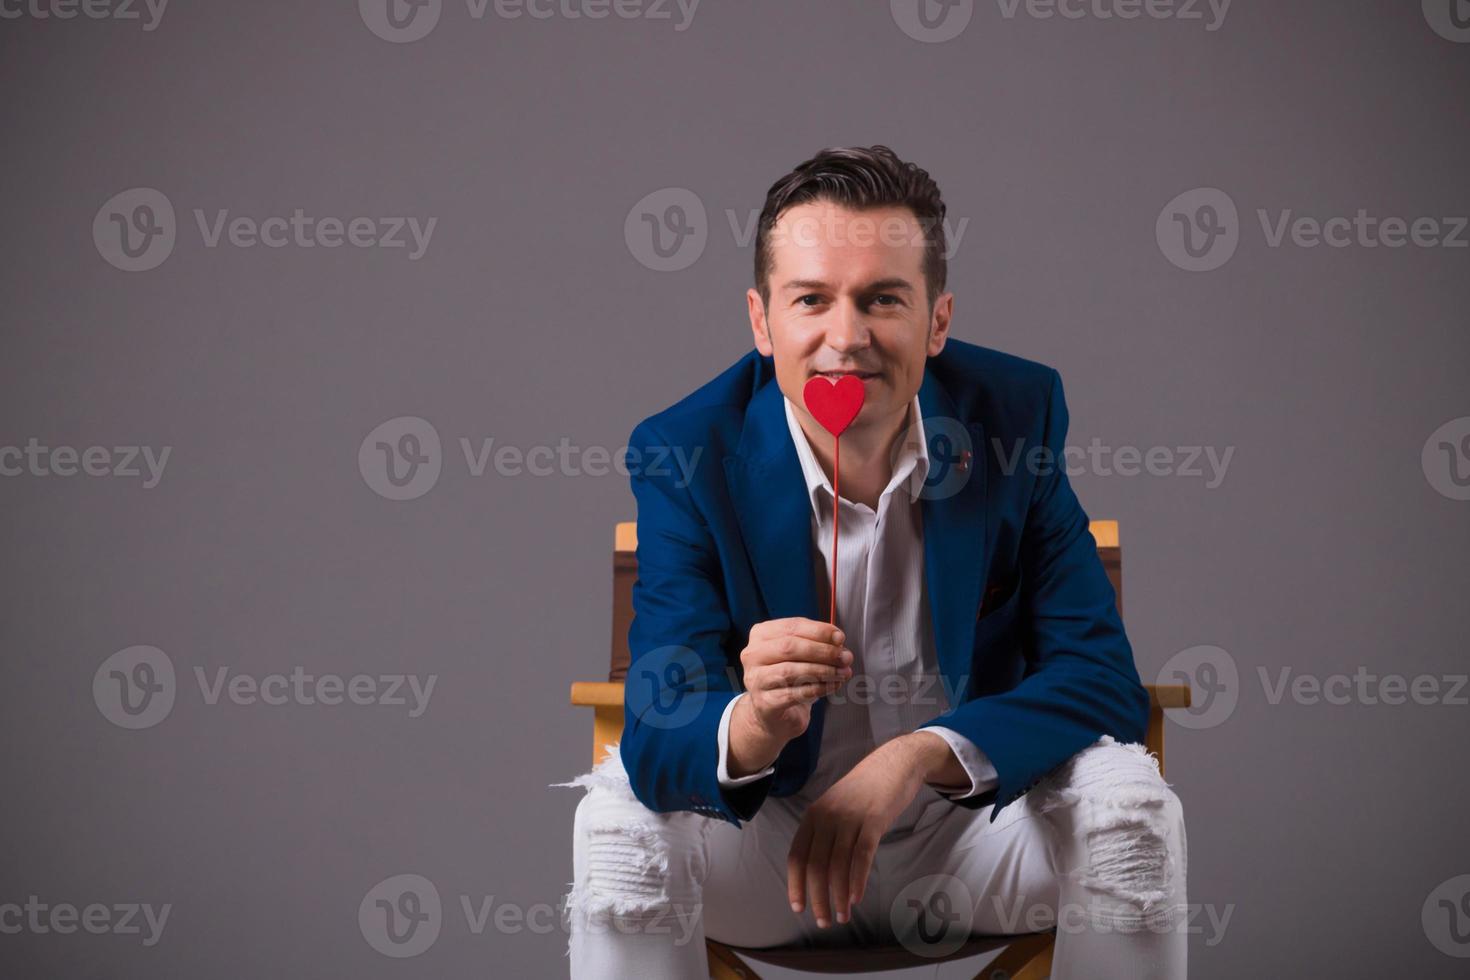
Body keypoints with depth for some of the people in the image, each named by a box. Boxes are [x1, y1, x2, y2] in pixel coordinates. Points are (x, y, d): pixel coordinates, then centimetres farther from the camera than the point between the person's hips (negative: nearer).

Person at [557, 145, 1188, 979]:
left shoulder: (1017, 413, -12)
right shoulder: (688, 450, -15)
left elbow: (1104, 680, -15)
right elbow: (655, 737, -22)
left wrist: (917, 756, -33)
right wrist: (752, 727, -48)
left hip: (972, 825, 2)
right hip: (770, 827, -1)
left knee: (1128, 798, -26)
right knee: (621, 819, -30)